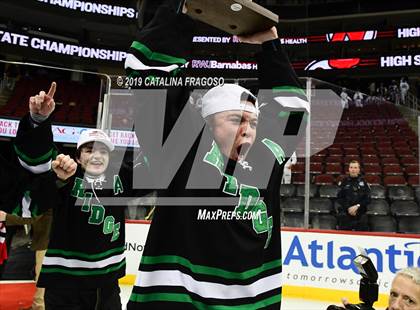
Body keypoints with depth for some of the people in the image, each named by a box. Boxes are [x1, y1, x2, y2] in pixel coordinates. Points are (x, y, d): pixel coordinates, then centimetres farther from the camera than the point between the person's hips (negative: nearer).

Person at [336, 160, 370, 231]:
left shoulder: (363, 182, 5)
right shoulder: (344, 182, 4)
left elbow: (368, 199, 1)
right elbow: (339, 198, 1)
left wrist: (357, 206, -13)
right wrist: (348, 208, -11)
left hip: (360, 215, 0)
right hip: (345, 214, 0)